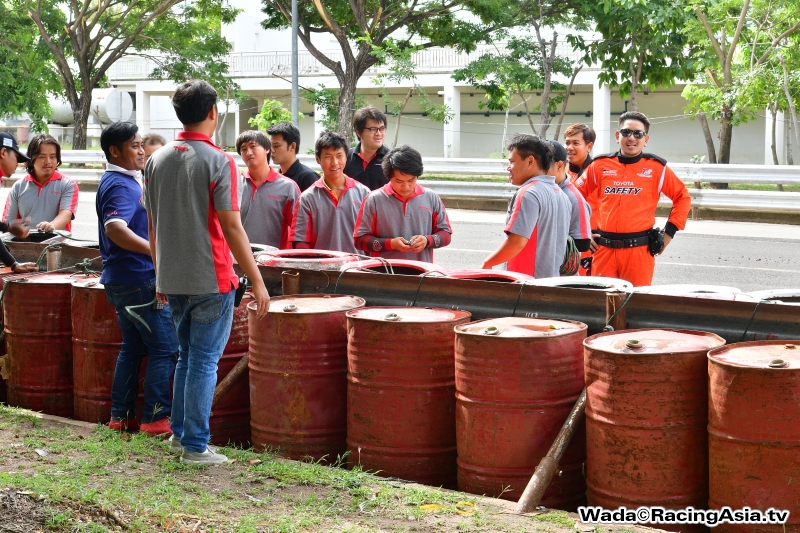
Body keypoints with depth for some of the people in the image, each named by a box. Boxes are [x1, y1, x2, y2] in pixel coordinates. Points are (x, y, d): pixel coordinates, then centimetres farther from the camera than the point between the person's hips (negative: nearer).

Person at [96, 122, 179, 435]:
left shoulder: (124, 181, 16)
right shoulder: (121, 185, -16)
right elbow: (115, 228, -33)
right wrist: (157, 250, -39)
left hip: (122, 280, 10)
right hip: (138, 279, -10)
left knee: (133, 346, 15)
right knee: (166, 348, -5)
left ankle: (121, 416, 18)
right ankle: (156, 418, -3)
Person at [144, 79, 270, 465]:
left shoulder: (156, 161, 6)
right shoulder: (218, 162, -12)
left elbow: (152, 225, 11)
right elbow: (231, 226, -16)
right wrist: (257, 281, -12)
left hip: (173, 279, 6)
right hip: (210, 278, -6)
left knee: (187, 357, 20)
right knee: (204, 362, 0)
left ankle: (180, 433, 25)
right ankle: (195, 446, 3)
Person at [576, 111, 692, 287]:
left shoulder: (657, 168, 3)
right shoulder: (600, 165, 7)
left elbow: (682, 197, 12)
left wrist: (670, 231, 6)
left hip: (640, 249, -2)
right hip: (604, 248, 2)